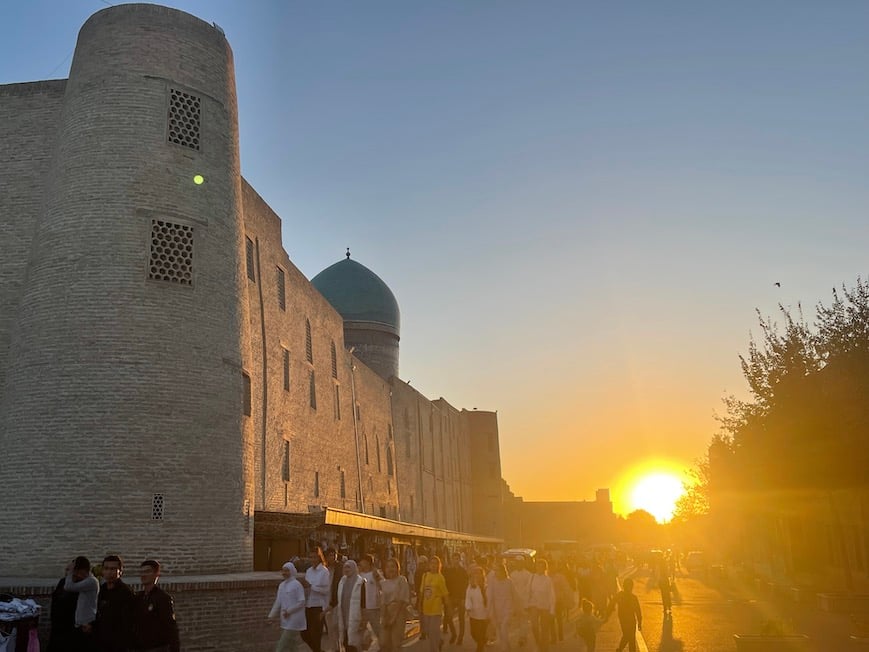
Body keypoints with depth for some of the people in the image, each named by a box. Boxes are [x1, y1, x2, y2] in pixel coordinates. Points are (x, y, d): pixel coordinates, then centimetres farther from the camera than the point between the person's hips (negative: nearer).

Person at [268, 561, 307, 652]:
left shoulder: (297, 584, -11)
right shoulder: (281, 585, 10)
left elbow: (301, 602, -14)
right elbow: (278, 603, 15)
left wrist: (289, 611, -16)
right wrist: (271, 616, 8)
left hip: (294, 620, -7)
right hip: (285, 621, 7)